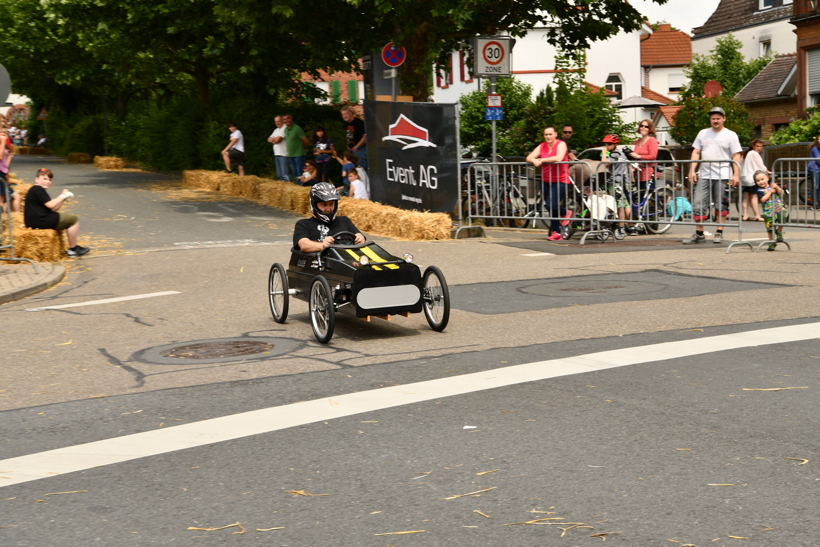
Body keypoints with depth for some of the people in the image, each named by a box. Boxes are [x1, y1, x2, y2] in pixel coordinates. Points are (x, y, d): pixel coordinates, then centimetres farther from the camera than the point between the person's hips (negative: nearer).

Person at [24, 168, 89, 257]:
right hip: (40, 221, -11)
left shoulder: (36, 190, 22)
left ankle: (74, 247, 23)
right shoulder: (38, 189, -12)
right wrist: (62, 196, -6)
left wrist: (63, 198, 5)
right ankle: (73, 249, 0)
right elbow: (51, 205, -20)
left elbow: (53, 209, 16)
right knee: (73, 219, -4)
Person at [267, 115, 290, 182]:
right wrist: (275, 139, -4)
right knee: (280, 174, 13)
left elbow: (278, 139, -14)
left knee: (285, 174, -13)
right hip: (276, 154, 9)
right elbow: (269, 140, 16)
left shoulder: (285, 128, -9)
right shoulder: (276, 130, 21)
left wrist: (273, 139, 7)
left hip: (283, 154, -9)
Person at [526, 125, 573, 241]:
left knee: (551, 205, -19)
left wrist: (542, 160, -18)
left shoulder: (561, 144, -6)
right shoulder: (542, 146, 10)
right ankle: (556, 233, 16)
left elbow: (558, 158, -25)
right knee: (551, 208, 7)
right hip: (546, 181, 6)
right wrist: (534, 161, -22)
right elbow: (529, 157, 2)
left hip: (560, 181, -6)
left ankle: (566, 213, 12)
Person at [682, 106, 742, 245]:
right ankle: (699, 234, 5)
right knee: (698, 203, -2)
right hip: (704, 176, 3)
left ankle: (719, 233, 9)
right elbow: (696, 152, 16)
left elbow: (736, 156, 0)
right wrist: (692, 170, 5)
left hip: (722, 176, -3)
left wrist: (736, 175, -9)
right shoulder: (703, 133, 16)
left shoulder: (730, 135, 5)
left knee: (721, 206, 1)